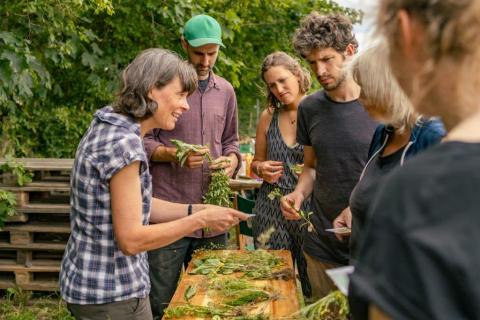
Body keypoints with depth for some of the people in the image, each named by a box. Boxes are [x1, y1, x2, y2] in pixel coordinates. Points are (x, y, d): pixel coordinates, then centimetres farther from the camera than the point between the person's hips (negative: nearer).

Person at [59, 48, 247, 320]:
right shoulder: (124, 143, -24)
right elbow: (131, 239, -23)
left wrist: (197, 210, 2)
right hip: (111, 296, -9)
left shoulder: (109, 129, 5)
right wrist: (201, 219, -16)